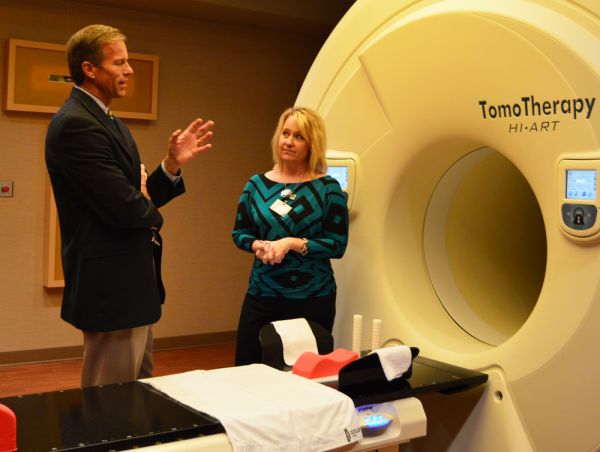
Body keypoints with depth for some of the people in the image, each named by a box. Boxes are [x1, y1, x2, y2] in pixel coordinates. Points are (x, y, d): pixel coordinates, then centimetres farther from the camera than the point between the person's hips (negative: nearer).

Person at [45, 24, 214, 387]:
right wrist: (153, 215, -3)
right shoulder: (76, 124, -18)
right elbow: (125, 208, -25)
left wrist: (173, 164, -3)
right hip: (111, 286, -10)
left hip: (131, 282, 10)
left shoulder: (110, 122, 14)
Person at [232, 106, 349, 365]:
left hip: (311, 297, -3)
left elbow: (338, 245, -8)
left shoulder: (328, 188, -5)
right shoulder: (257, 184, 4)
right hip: (261, 294, 3)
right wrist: (258, 245, -11)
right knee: (247, 368, 8)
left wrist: (293, 243, -19)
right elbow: (238, 233, 10)